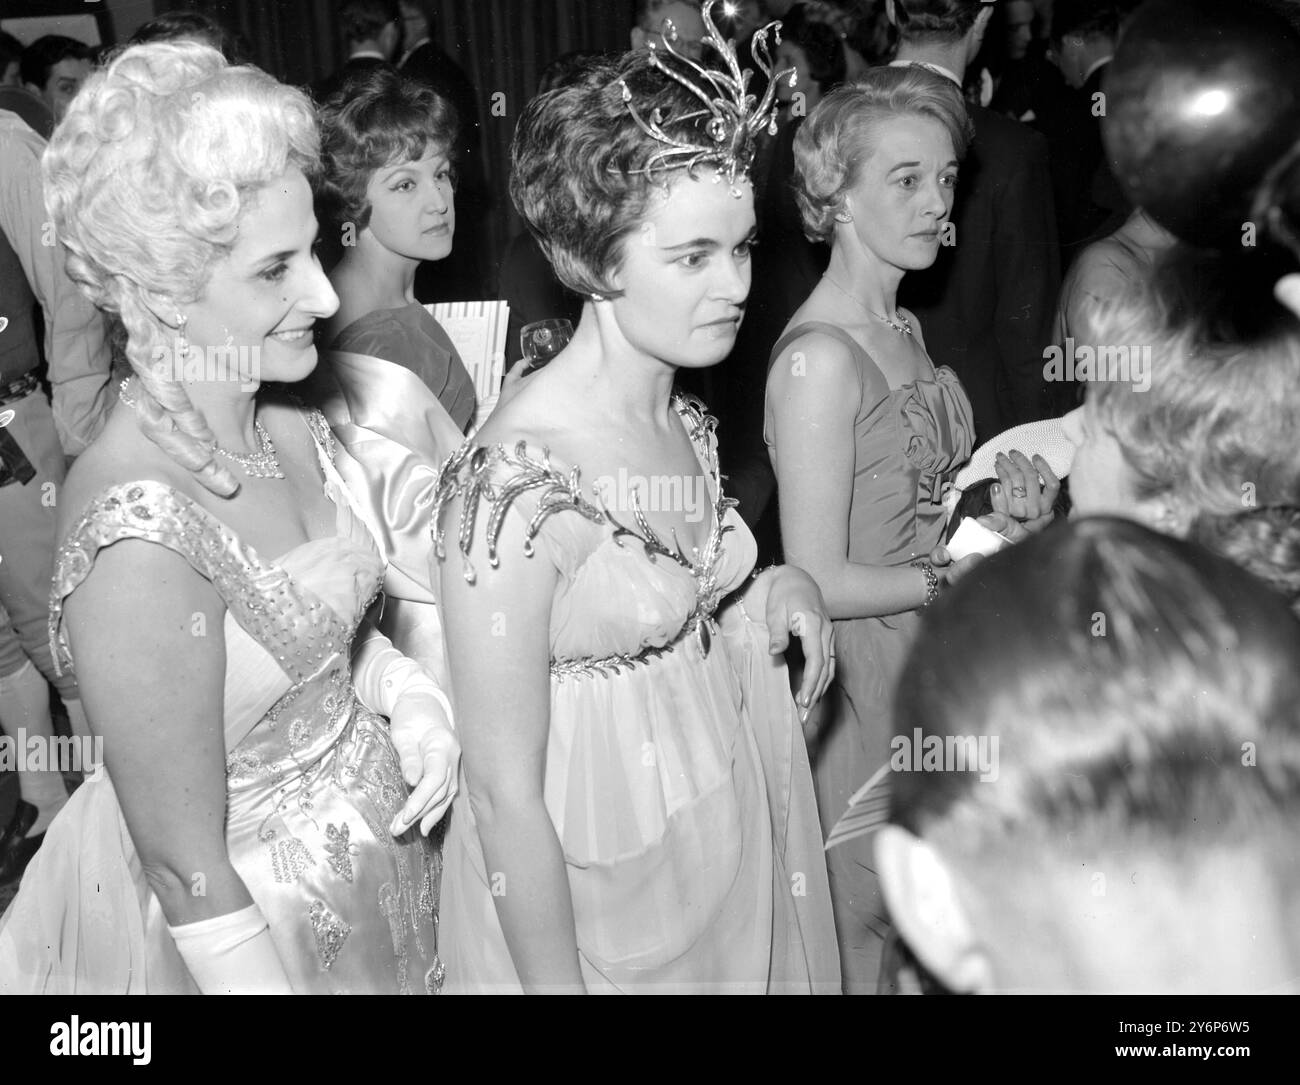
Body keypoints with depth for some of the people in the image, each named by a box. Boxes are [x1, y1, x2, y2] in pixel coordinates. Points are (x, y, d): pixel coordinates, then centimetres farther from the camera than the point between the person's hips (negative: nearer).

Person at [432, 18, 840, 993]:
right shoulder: (518, 483, -26)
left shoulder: (687, 425, -3)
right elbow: (506, 796, -21)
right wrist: (557, 985, -15)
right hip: (590, 899, -7)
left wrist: (771, 593, -5)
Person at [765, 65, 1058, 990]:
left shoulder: (906, 331, 8)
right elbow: (818, 583, -21)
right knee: (862, 932, 9)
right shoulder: (819, 356, -19)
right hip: (861, 679, -8)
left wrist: (1008, 511, -2)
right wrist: (970, 570, -13)